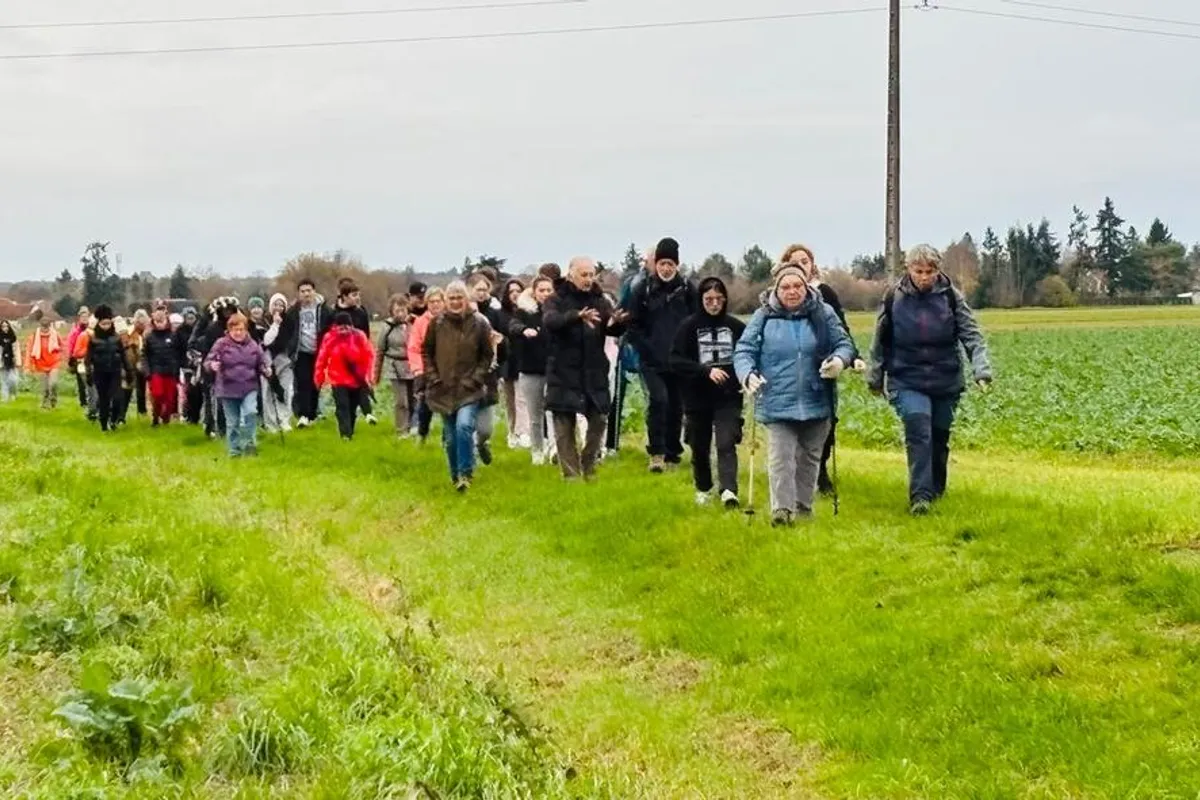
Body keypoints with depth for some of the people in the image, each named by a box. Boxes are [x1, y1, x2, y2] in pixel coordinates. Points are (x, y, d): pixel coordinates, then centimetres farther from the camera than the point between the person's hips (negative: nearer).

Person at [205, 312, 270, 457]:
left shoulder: (253, 345, 5)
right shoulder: (221, 344, -4)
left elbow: (262, 363, 14)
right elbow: (208, 361, -5)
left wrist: (266, 369, -9)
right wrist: (212, 365, -29)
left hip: (249, 388, 1)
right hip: (228, 389, -1)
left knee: (250, 413, -22)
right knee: (232, 422, 5)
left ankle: (249, 444, -7)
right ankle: (234, 450, 17)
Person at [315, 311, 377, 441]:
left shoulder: (359, 336, -4)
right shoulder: (330, 338, -5)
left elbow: (369, 355, -3)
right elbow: (322, 358, -2)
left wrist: (368, 374, -9)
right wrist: (319, 377, 0)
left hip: (357, 379, 2)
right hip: (339, 380, -2)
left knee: (352, 408, 12)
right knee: (342, 407, -13)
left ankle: (350, 432, 27)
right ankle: (346, 434, -18)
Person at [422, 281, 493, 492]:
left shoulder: (479, 324, -4)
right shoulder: (437, 323, -1)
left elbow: (487, 355, 3)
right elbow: (426, 352, 9)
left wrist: (476, 378, -6)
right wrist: (432, 377, -1)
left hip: (469, 389, -2)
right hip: (444, 390, 2)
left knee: (464, 426, -23)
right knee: (450, 437, 7)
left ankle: (465, 473, -13)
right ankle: (456, 476, 23)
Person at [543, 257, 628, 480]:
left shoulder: (600, 301, 8)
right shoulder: (556, 300, -2)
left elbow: (612, 329, -6)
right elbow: (550, 321, -24)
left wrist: (618, 323, -32)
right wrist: (577, 316, -43)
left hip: (594, 373, 3)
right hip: (563, 374, -3)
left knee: (599, 419, 5)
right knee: (564, 425, -1)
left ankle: (589, 467, 22)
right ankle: (571, 474, 6)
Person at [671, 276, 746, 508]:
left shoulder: (736, 326, 1)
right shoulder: (689, 326, -2)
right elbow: (676, 361, -8)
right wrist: (706, 370, -20)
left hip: (728, 396, -1)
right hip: (698, 398, 1)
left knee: (726, 444, -14)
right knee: (700, 447, 12)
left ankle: (728, 490, -24)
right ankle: (703, 489, 32)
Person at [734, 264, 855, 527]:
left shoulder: (823, 313, 2)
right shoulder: (764, 317, -1)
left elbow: (843, 343, 7)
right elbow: (744, 350, -1)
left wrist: (840, 359, -16)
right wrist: (747, 374, -20)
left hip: (816, 403, 2)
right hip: (777, 404, -2)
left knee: (809, 456, 15)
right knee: (780, 456, -12)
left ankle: (804, 505, 28)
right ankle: (782, 508, -12)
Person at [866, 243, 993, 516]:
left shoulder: (951, 297, -3)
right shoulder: (894, 299, -3)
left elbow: (972, 335, -5)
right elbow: (880, 341, 9)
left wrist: (982, 370, -19)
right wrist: (875, 377, 15)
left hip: (946, 381, 2)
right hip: (907, 382, -2)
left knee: (939, 437, 11)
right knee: (918, 427, -22)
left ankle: (935, 492, 31)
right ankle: (920, 495, -24)